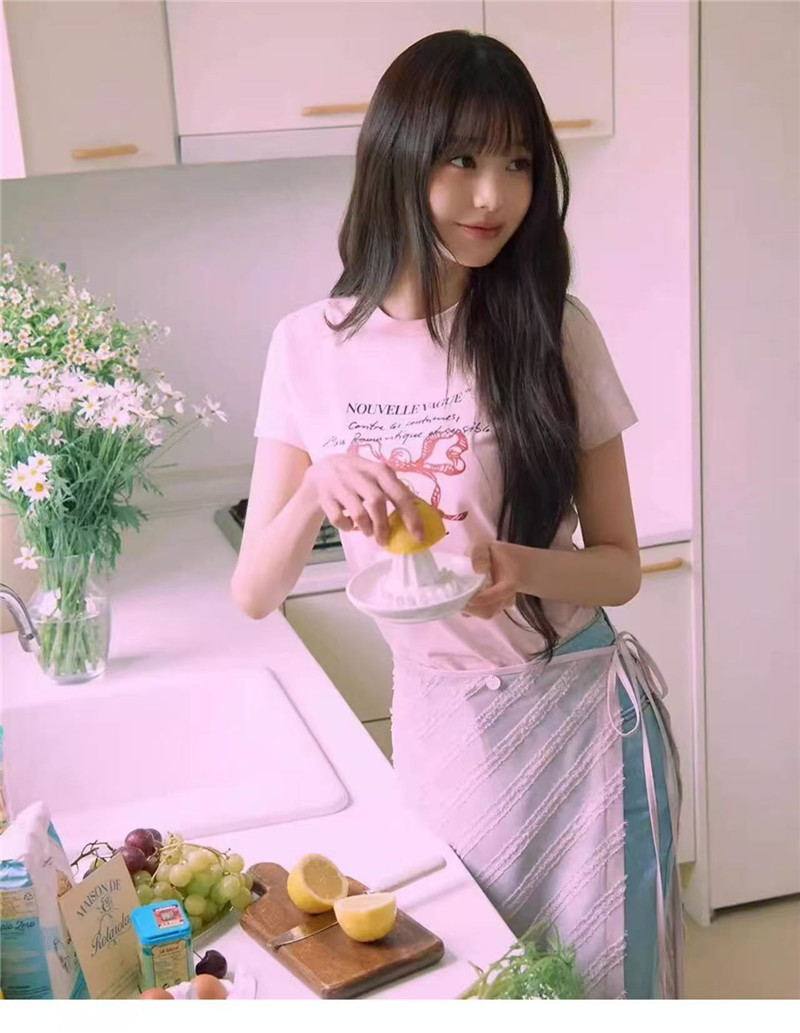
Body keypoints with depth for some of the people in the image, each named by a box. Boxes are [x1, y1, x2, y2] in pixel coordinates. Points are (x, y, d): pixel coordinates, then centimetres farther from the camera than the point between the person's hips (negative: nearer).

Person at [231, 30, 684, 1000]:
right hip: (436, 726, 2)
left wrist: (523, 564, -26)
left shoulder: (556, 332, -11)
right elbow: (253, 594, -6)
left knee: (595, 984, 13)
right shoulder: (310, 346, -6)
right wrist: (317, 491, -26)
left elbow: (620, 566, -5)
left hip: (577, 718, -2)